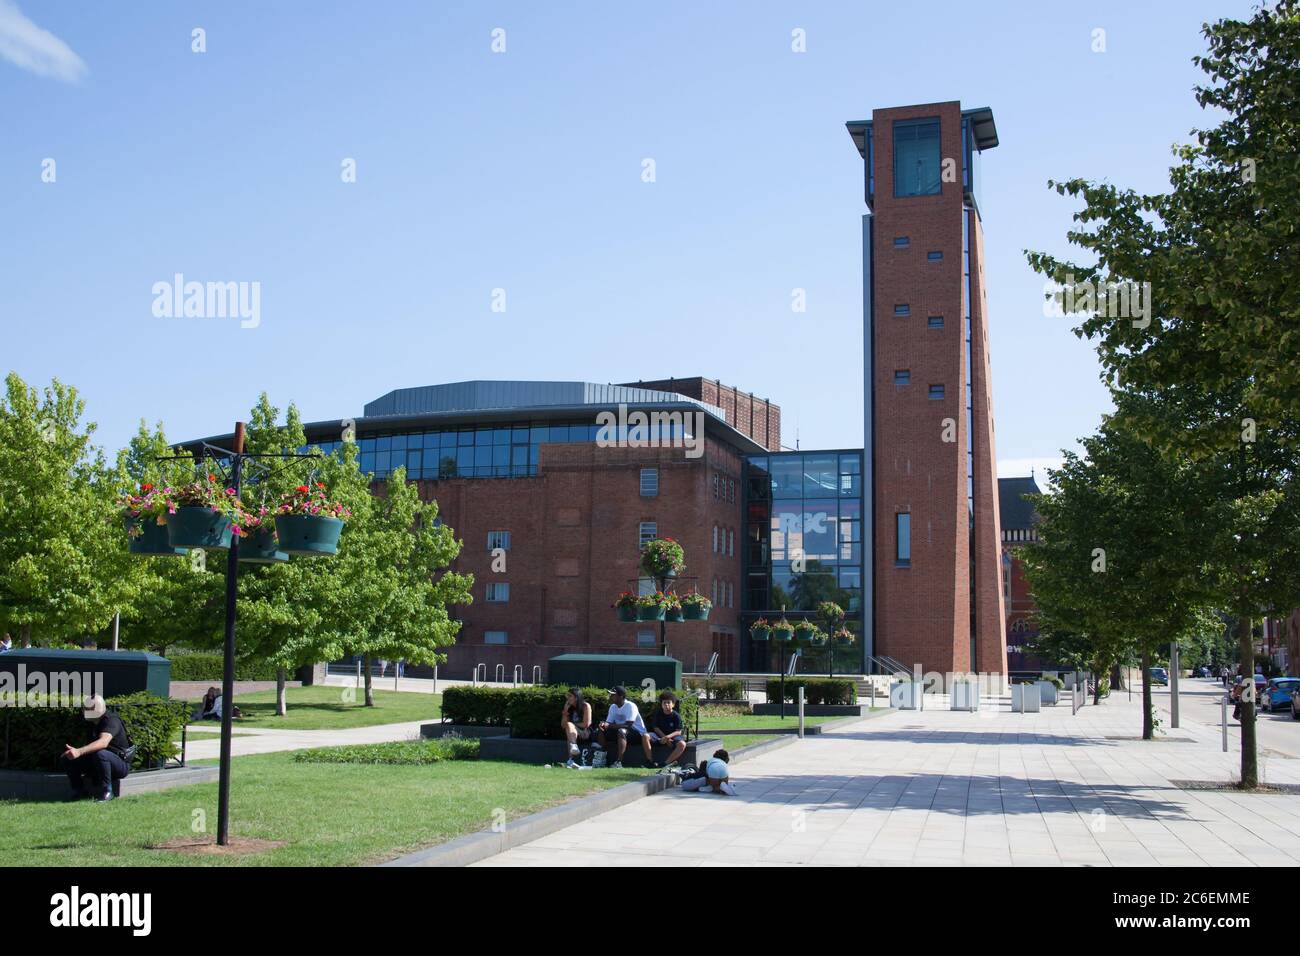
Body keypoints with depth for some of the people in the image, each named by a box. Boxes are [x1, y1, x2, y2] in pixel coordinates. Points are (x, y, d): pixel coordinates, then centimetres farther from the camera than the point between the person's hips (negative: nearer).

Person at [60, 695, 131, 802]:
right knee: (67, 756, -3)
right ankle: (79, 790, 9)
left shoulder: (111, 720, -20)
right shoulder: (93, 724, 10)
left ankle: (106, 791, -24)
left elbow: (103, 742, -41)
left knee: (100, 753, -40)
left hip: (120, 764, -8)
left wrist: (79, 751, -52)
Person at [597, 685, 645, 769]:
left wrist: (609, 726, -32)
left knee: (621, 731, -37)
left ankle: (618, 762, -41)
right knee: (602, 731, -7)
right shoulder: (613, 707, 4)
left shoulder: (630, 706, -20)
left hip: (638, 732, -8)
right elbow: (609, 723, 4)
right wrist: (604, 724, -21)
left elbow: (628, 725, -29)